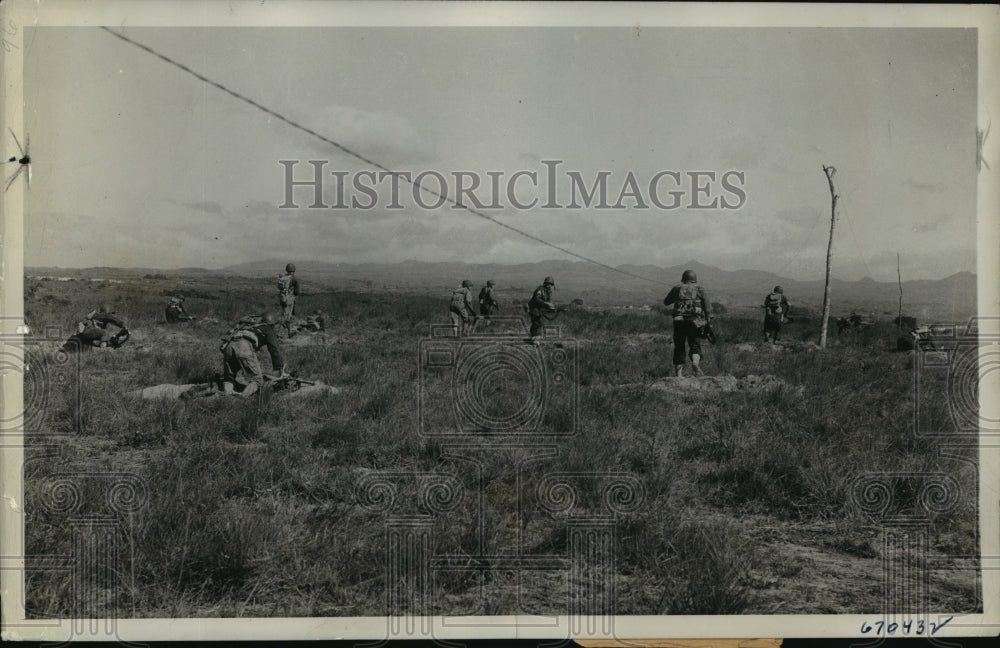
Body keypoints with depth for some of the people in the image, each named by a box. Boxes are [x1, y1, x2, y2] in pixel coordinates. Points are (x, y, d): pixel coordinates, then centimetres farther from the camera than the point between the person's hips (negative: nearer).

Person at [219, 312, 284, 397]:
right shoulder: (268, 328, 25)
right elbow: (274, 349, 20)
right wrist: (280, 369, 30)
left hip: (228, 345, 6)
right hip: (244, 346, -6)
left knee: (229, 378, 17)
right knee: (256, 380, 0)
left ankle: (226, 394, -12)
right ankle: (243, 395, -26)